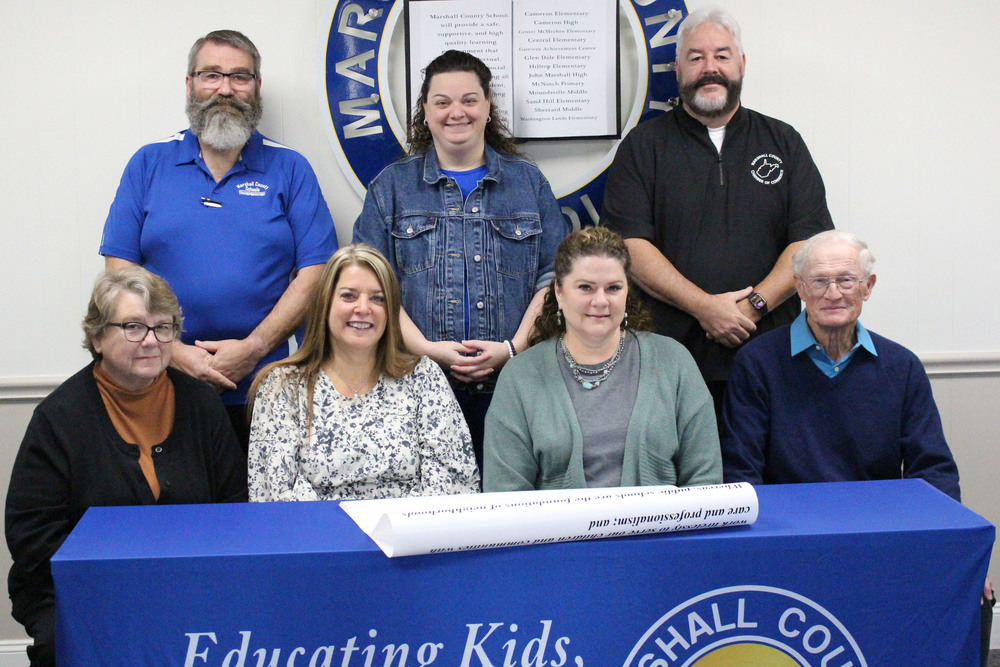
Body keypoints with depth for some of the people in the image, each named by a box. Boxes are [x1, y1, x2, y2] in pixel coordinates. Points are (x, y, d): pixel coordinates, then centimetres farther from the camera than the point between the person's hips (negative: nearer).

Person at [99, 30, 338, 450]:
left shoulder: (290, 170, 5)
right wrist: (174, 351, -10)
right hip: (166, 387, 1)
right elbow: (121, 273, 3)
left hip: (262, 388, 0)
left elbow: (315, 274, -2)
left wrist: (253, 348, -12)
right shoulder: (149, 164, 8)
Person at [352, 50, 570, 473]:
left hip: (511, 382, 1)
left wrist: (514, 347, -9)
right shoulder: (391, 187, 11)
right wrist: (427, 349, -12)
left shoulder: (528, 182, 13)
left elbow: (553, 279, 6)